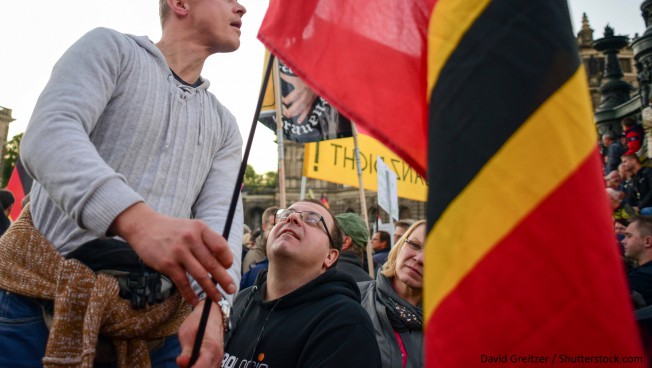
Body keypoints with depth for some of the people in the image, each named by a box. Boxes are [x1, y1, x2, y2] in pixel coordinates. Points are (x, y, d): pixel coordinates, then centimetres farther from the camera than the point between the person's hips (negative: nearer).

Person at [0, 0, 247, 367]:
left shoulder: (224, 126, 11)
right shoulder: (109, 48, 1)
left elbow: (221, 215, -3)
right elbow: (49, 135, -17)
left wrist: (209, 304, -24)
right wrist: (137, 220, -36)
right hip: (41, 298, -3)